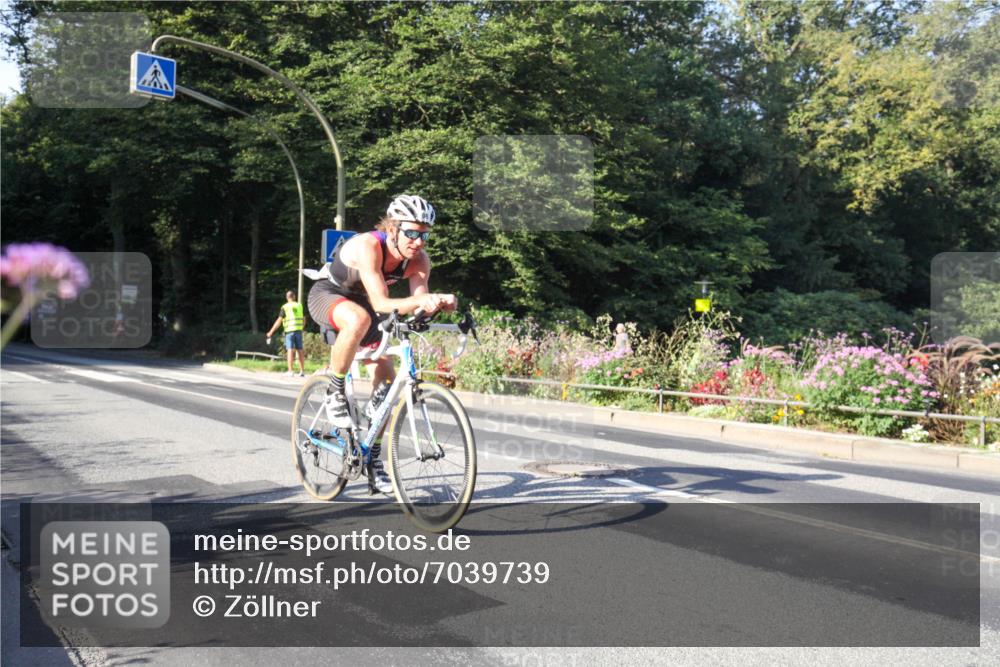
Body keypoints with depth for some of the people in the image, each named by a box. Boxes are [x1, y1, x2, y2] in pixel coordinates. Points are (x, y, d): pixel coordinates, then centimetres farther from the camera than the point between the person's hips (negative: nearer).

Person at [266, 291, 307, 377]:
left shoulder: (285, 307, -2)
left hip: (289, 331, -3)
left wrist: (271, 332, -5)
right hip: (299, 331, 3)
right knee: (300, 351, 6)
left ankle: (290, 371, -11)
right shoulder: (300, 305, 9)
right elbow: (304, 320, 15)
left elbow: (279, 321, -8)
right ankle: (302, 371, 7)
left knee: (290, 350, -5)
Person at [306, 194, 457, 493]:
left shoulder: (419, 260, -18)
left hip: (360, 301, 6)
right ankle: (336, 395, -19)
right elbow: (381, 304, -42)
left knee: (387, 378, -2)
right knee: (359, 320, -42)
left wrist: (439, 302, -48)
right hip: (326, 294, -6)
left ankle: (374, 460, 12)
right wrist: (419, 301, -58)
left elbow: (417, 305, -26)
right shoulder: (368, 246, -35)